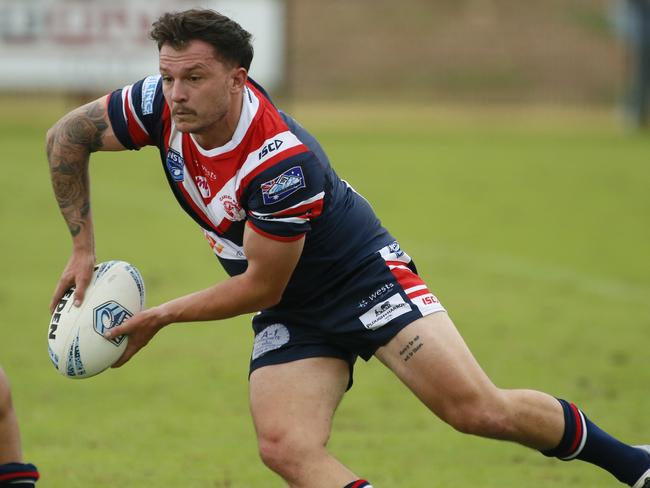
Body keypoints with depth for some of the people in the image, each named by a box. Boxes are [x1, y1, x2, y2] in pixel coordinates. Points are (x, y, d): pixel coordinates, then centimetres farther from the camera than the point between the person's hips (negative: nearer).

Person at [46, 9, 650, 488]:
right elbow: (66, 137, 1)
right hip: (289, 314, 6)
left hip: (364, 275, -6)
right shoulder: (162, 106, -15)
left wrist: (161, 316, -14)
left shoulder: (283, 164, -32)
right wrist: (82, 248, -3)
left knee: (478, 410, -17)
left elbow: (259, 286, -22)